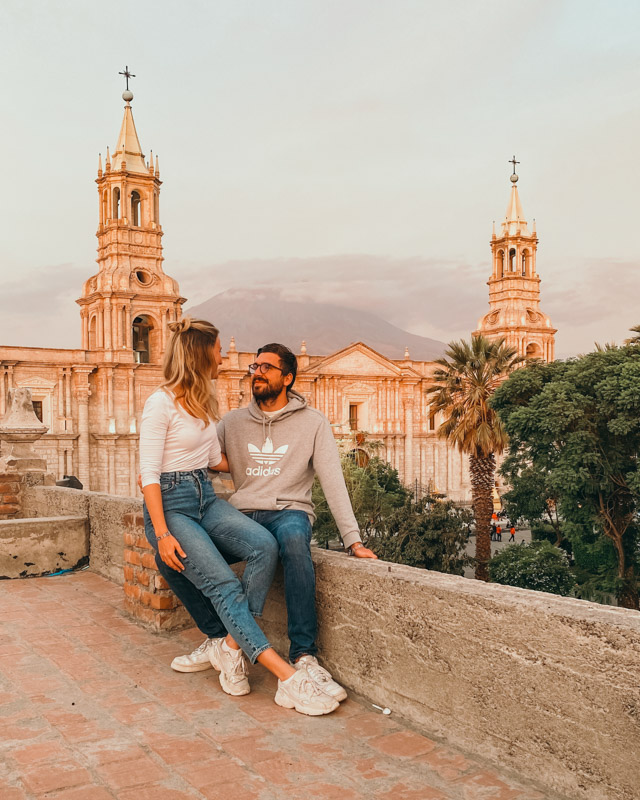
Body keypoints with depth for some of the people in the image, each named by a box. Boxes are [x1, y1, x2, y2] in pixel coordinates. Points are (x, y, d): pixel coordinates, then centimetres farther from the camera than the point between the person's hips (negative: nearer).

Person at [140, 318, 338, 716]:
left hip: (206, 497, 7)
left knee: (264, 545, -22)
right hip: (171, 502, -7)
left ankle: (231, 646, -13)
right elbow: (149, 474, -14)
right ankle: (288, 676, -25)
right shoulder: (161, 404, -11)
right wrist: (162, 534, -20)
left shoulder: (205, 400, 14)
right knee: (225, 585, -22)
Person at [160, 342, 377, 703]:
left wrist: (353, 539, -12)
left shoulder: (313, 422, 4)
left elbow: (333, 483, -3)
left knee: (294, 539, -41)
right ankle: (219, 638, 0)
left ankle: (305, 656, -32)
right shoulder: (233, 422, 14)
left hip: (289, 512, -3)